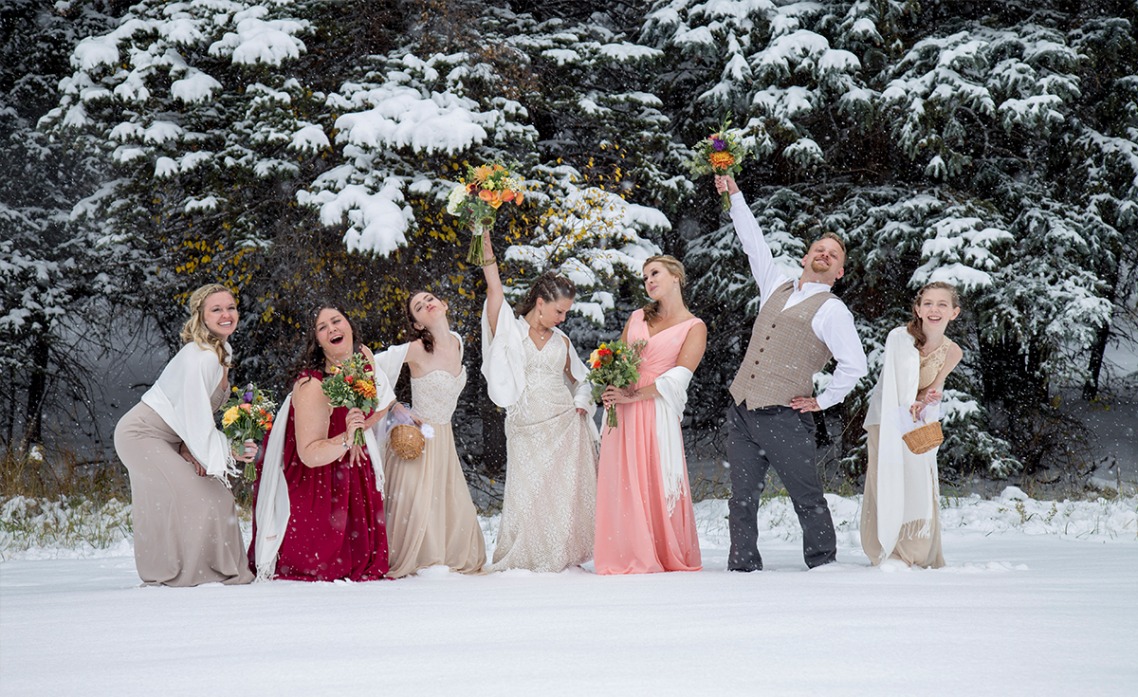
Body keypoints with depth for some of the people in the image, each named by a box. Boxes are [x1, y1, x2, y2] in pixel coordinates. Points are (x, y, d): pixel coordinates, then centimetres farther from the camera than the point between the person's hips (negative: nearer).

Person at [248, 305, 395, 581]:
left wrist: (358, 433, -5)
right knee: (322, 565, -3)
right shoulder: (312, 386, -32)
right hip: (312, 476, -7)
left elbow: (381, 403, 10)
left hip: (350, 468, 7)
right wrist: (346, 439, -46)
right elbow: (310, 455, -32)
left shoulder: (364, 356, -10)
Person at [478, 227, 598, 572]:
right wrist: (485, 242, -12)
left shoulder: (561, 341, 13)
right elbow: (494, 288, -7)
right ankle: (522, 562, 7)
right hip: (526, 431, -3)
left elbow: (579, 379, 25)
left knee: (566, 493, -1)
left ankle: (564, 558, 5)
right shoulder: (510, 330, 2)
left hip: (565, 426, 3)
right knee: (529, 495, -5)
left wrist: (581, 405, 6)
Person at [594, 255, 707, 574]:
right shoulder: (637, 318, 18)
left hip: (657, 412, -4)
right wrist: (611, 390, -5)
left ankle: (667, 557, 3)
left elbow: (678, 378, -9)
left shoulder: (694, 327, 2)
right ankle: (630, 557, 5)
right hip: (621, 412, 4)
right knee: (622, 484, 0)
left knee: (658, 483, -7)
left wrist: (632, 396, -16)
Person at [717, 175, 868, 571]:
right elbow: (754, 244, 24)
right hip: (741, 412, 6)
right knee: (742, 498, 6)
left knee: (807, 499, 0)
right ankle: (743, 566, 12)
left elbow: (854, 365, -10)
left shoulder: (831, 310, -2)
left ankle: (823, 565, 11)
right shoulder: (776, 287, 16)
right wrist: (734, 195, 24)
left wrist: (823, 402, -6)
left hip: (784, 418, -6)